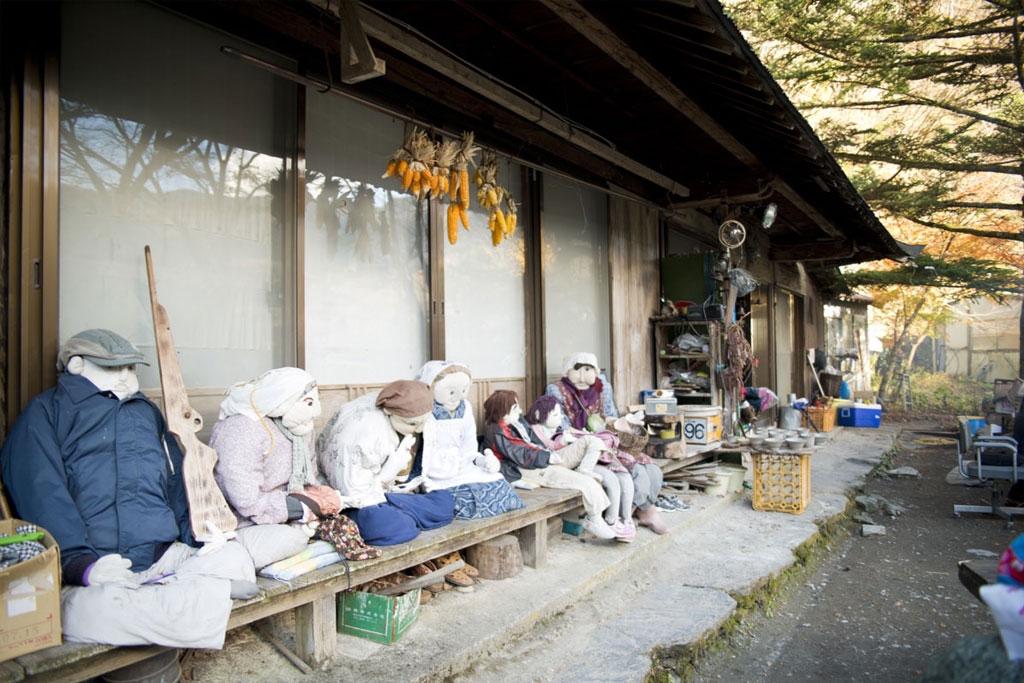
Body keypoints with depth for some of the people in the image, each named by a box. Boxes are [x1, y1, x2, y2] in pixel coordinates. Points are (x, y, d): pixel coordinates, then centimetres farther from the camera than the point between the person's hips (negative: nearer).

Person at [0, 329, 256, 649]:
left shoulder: (147, 411, 25)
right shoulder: (47, 412, 8)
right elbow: (40, 495, -7)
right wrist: (79, 564, -22)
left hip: (164, 559, 4)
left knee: (234, 558, -23)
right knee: (89, 610, -38)